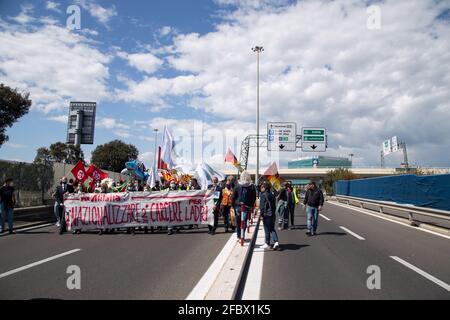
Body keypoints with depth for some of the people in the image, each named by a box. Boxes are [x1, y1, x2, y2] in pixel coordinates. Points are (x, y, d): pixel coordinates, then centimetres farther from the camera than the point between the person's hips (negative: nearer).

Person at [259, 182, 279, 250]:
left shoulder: (263, 195, -11)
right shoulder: (272, 195, 10)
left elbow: (262, 206, -14)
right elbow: (274, 205, 15)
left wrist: (261, 213, -8)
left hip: (266, 214, -6)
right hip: (272, 214, 6)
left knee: (267, 230, 2)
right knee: (272, 229, 12)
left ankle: (267, 243, 8)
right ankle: (276, 241, -1)